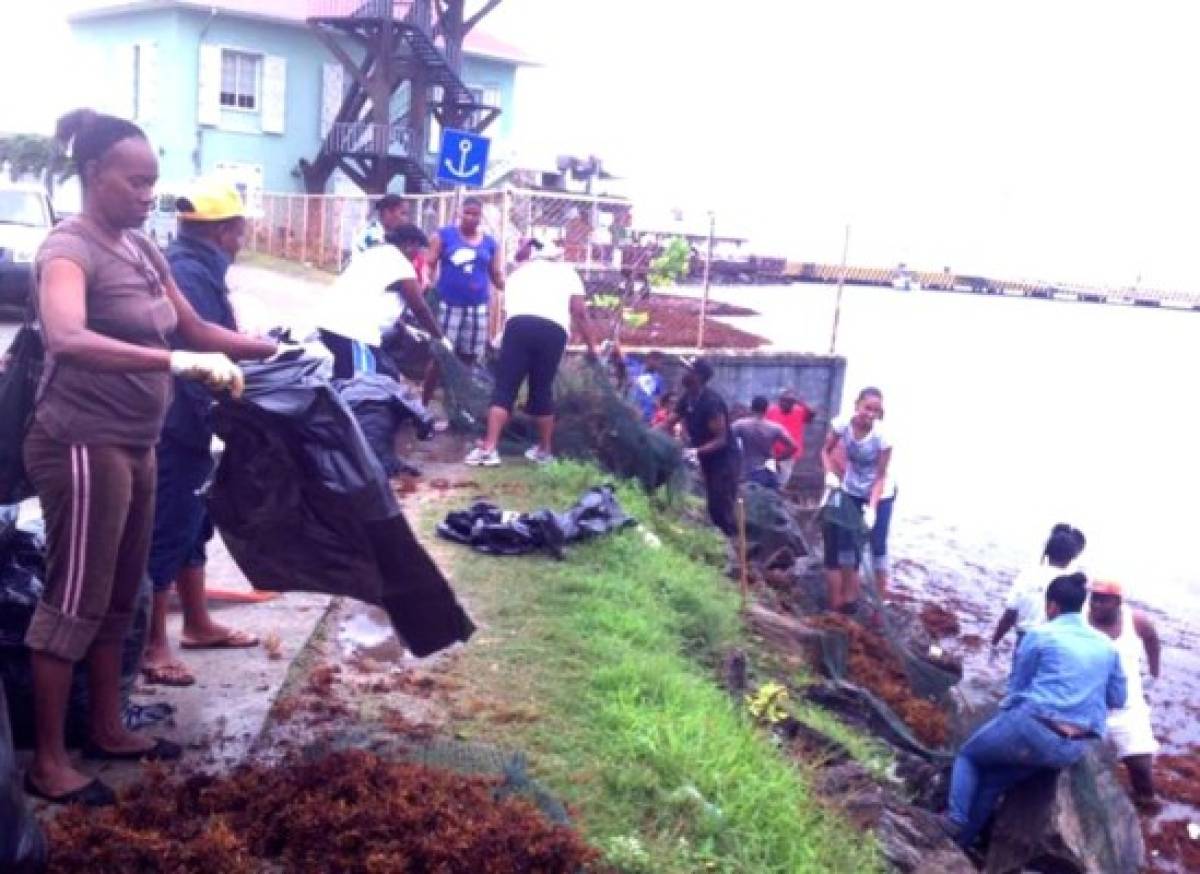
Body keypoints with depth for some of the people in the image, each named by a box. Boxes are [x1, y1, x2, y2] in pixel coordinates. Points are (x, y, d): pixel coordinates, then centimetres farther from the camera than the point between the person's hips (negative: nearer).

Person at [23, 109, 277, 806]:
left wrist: (278, 348, 8)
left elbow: (195, 327, 18)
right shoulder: (69, 249, -16)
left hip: (135, 446, 9)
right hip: (83, 447, -8)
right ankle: (48, 760, 12)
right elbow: (67, 340, -35)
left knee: (119, 597, 16)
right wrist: (180, 363, -43)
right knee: (74, 601, 0)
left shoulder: (140, 246, 10)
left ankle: (108, 730, 31)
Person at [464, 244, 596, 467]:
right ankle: (544, 451, 22)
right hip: (555, 330, 0)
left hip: (519, 324, 0)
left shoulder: (519, 271, 34)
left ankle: (489, 449, -11)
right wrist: (590, 345, 24)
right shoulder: (567, 272, 28)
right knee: (542, 391, 13)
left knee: (504, 388, -1)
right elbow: (578, 312, 19)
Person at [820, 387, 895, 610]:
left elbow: (880, 477, -21)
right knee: (846, 540, 7)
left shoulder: (882, 436, -29)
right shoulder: (842, 424, -21)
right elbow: (826, 451, -4)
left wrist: (872, 507, -29)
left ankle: (881, 599, 9)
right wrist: (830, 473, -21)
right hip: (851, 491, 4)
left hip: (879, 494, -4)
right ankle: (849, 595, 20)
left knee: (877, 545, -3)